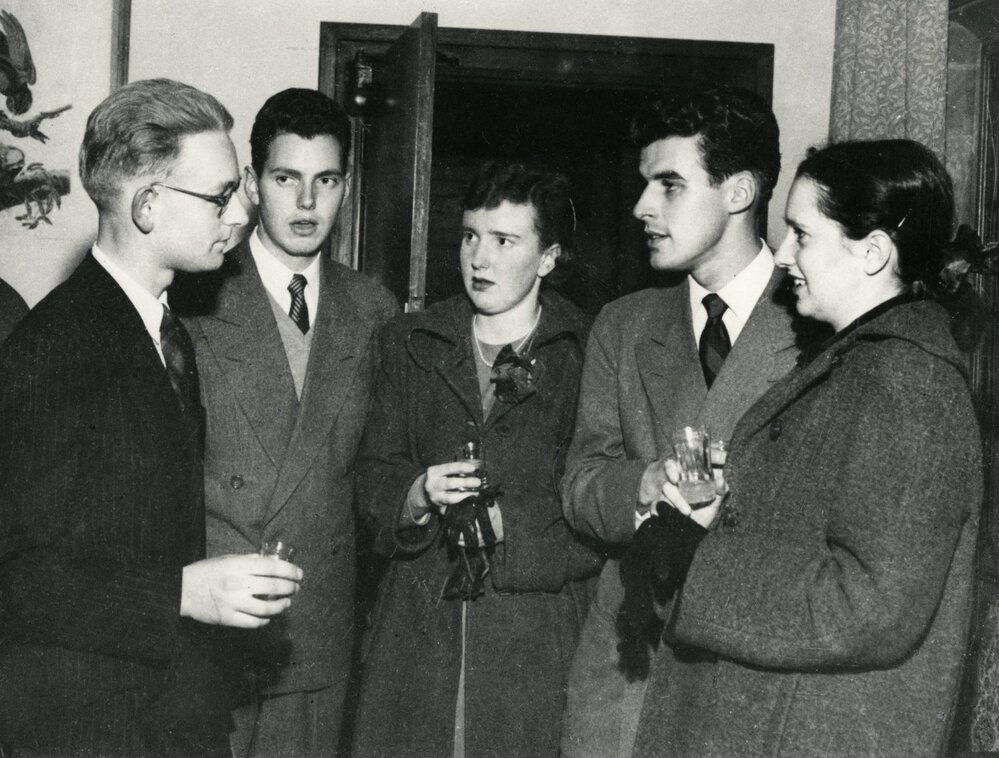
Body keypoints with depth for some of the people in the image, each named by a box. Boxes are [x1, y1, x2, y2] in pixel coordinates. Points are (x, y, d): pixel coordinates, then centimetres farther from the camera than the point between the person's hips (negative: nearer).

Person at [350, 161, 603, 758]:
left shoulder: (590, 354, -1)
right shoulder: (413, 342, 12)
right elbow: (374, 475, 12)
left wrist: (509, 520, -14)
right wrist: (417, 495, -8)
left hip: (537, 632, -3)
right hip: (418, 628, 3)